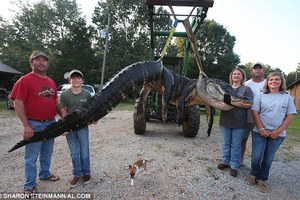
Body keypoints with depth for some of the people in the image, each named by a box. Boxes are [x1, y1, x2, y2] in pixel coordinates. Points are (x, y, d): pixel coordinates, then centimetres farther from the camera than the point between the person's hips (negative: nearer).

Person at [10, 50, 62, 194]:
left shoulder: (51, 82, 9)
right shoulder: (24, 80, -11)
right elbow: (18, 104, -14)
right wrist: (26, 126, -19)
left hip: (51, 123, 6)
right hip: (34, 125, -6)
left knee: (47, 153, 21)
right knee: (31, 157, 7)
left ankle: (45, 174, 40)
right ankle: (29, 186, 23)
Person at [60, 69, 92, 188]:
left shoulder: (87, 94, -4)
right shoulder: (65, 94, -5)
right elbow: (64, 111, 0)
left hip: (83, 126, 0)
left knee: (84, 151, 9)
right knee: (74, 153, 11)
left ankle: (86, 172, 28)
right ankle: (77, 174, 27)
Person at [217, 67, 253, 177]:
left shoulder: (246, 89, 1)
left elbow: (249, 105, -5)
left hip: (239, 122, -3)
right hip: (225, 120, 3)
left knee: (236, 145, 6)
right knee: (226, 143, 14)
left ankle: (234, 166, 19)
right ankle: (225, 162, 28)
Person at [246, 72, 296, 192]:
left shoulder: (287, 97, 4)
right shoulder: (260, 96, 2)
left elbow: (290, 116, 1)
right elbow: (255, 113, -2)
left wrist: (278, 131, -8)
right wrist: (261, 129, -11)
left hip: (277, 134, 1)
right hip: (260, 132, -1)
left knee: (268, 158, 11)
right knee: (256, 157, -1)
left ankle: (261, 179, 27)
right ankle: (253, 174, 25)